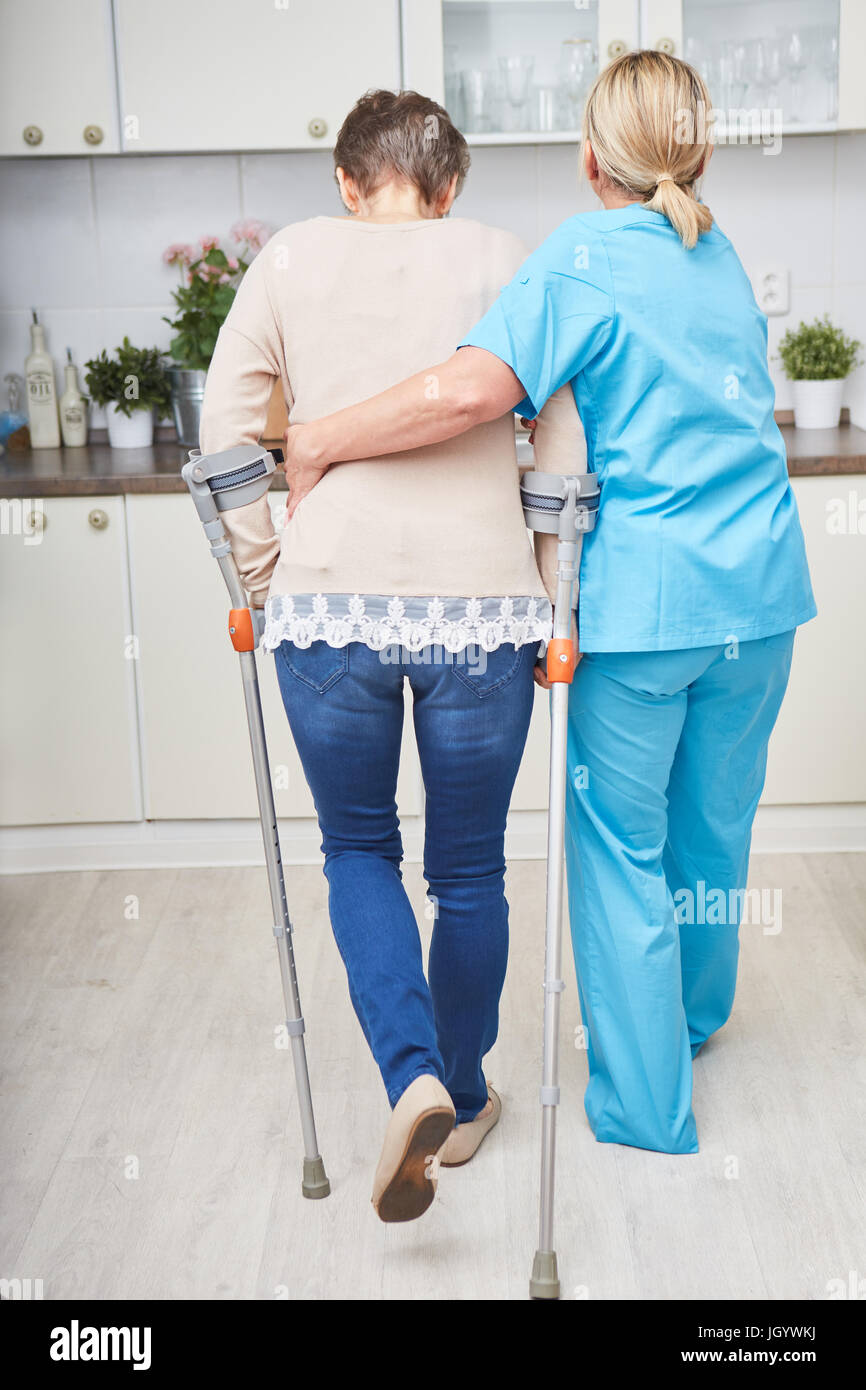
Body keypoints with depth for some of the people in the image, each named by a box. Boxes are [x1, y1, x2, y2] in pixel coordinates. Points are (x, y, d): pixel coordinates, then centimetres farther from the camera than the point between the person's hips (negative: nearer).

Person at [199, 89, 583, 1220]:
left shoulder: (293, 258, 8)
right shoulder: (503, 261, 6)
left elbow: (227, 433, 6)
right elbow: (566, 449, 1)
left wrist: (262, 577, 15)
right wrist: (560, 611, 8)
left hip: (330, 601, 0)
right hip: (482, 602, 0)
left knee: (358, 850, 19)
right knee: (470, 871, 17)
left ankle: (413, 1075, -1)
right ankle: (463, 1103, 33)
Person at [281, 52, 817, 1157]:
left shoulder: (583, 258, -11)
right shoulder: (719, 254, 12)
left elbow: (476, 387, -28)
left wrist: (320, 442, -18)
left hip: (645, 596, -6)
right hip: (757, 584, 7)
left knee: (621, 845, 6)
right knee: (716, 822, 21)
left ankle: (644, 1103, 14)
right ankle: (696, 1015, 44)